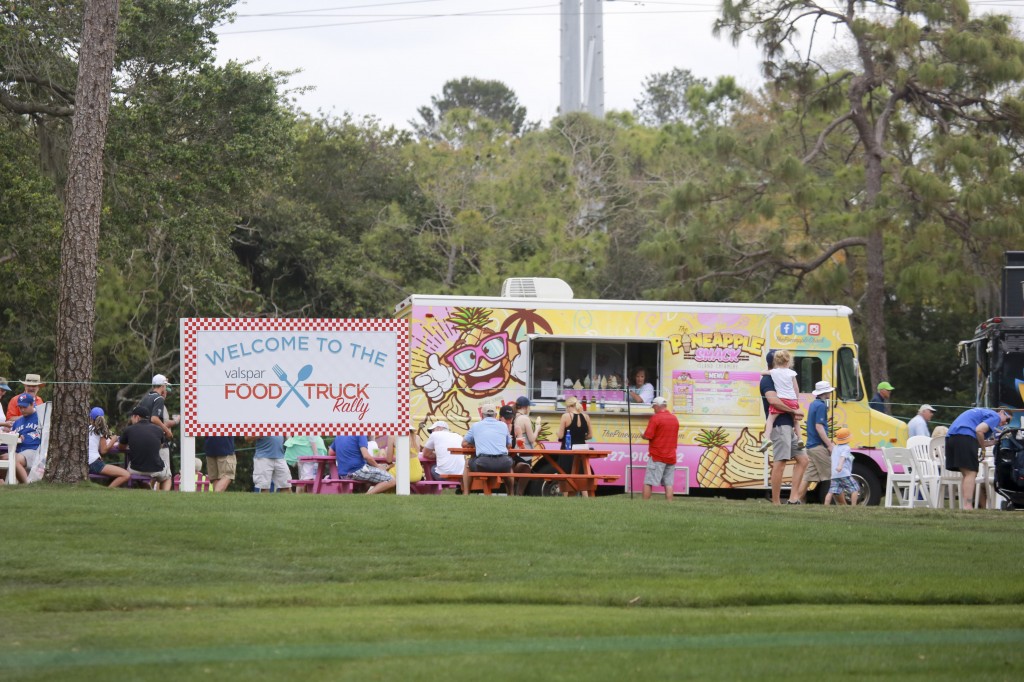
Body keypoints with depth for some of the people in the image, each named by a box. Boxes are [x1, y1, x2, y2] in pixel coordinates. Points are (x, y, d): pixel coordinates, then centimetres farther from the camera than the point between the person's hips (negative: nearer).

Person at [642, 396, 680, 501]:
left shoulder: (655, 418, -11)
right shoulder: (674, 419, 11)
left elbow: (648, 436, -15)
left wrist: (642, 436, 5)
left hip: (657, 456, -6)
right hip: (671, 457, 6)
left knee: (648, 483, -2)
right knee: (668, 484, 5)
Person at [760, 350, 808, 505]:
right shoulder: (767, 380, -9)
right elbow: (773, 400, -25)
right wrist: (794, 411, -15)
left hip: (787, 426, 10)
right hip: (779, 426, -10)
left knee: (802, 459, 9)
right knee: (779, 463, -10)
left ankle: (793, 498, 6)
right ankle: (776, 503, -9)